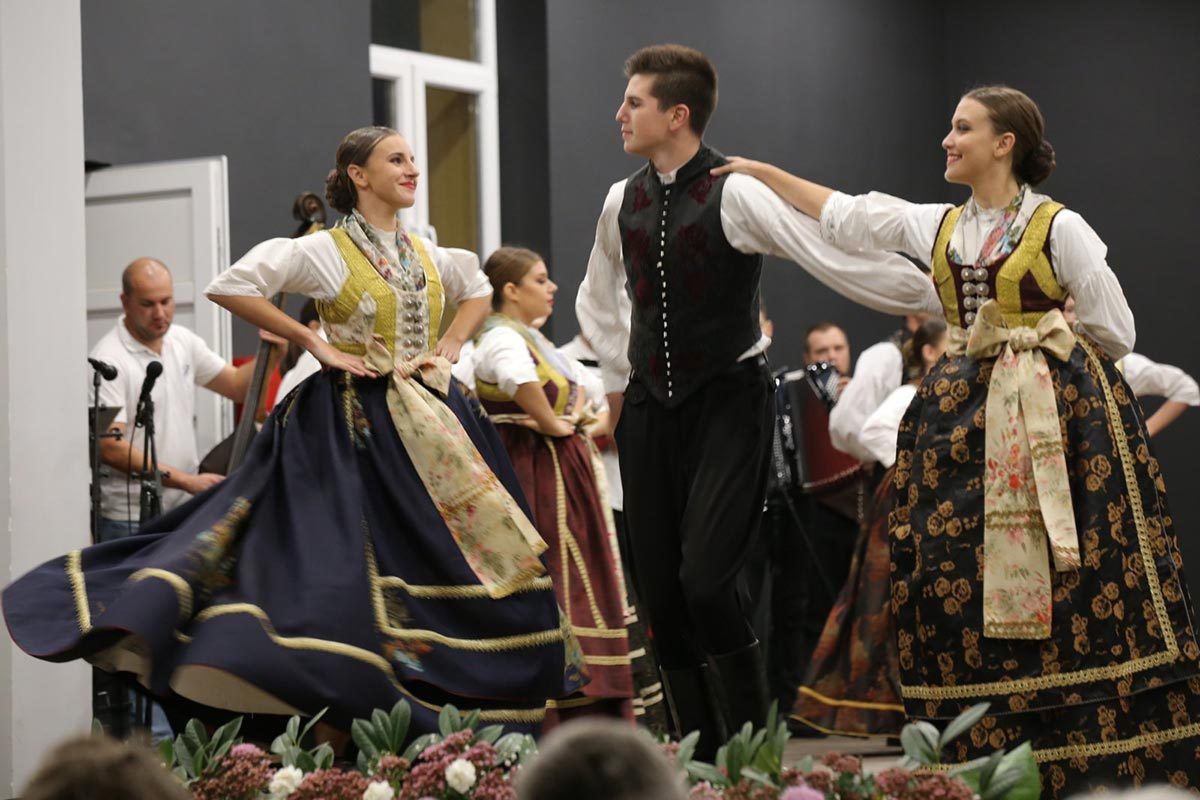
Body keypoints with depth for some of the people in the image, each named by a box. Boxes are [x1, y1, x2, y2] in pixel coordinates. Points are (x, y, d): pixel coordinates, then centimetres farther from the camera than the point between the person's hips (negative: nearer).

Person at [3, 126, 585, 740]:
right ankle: (342, 735, -6)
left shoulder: (425, 254, 10)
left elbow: (478, 290, 30)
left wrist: (449, 349, 11)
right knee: (352, 565, -11)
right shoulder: (325, 252, -7)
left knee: (442, 568, 4)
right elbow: (229, 287, -13)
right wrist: (316, 344, -11)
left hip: (430, 429, 6)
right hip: (354, 428, -6)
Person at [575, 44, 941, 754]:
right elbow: (597, 300, 25)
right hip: (649, 404, 6)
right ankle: (701, 755, 17)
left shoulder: (737, 193, -13)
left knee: (706, 581, -17)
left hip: (728, 403, -6)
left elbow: (841, 258, -18)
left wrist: (945, 300, -23)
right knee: (660, 590, 5)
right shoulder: (623, 201, 6)